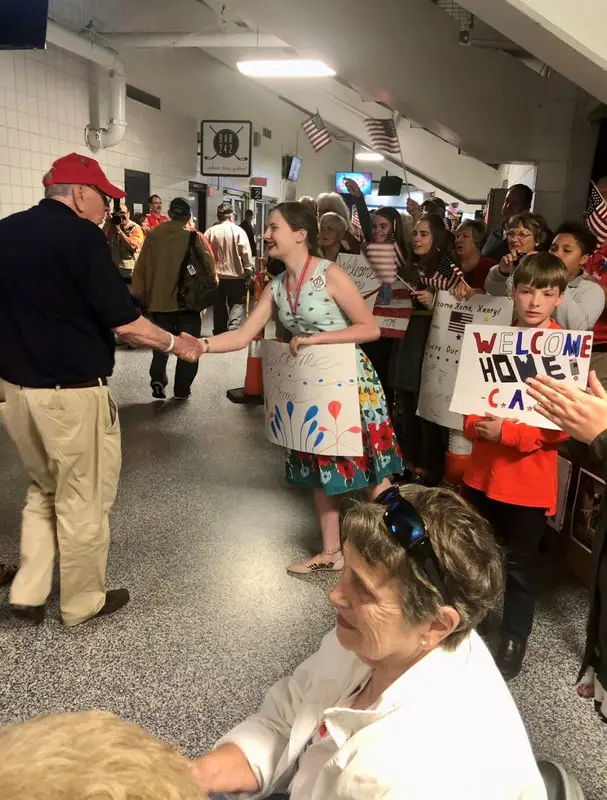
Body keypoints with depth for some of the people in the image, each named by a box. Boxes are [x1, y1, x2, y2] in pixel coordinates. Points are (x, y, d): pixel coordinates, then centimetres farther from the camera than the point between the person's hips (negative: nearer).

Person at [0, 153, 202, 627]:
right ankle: (83, 602, 26)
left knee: (45, 490, 25)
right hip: (73, 392, -7)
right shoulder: (81, 236, -14)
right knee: (82, 502, 10)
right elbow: (125, 322, -16)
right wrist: (175, 344, -1)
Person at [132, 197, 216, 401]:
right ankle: (182, 389, 9)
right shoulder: (195, 237, -7)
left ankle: (157, 379, -3)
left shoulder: (153, 235, 1)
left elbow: (141, 268, 4)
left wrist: (141, 296, 13)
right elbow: (209, 267, -4)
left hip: (159, 299, 3)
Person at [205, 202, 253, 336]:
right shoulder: (238, 231, -7)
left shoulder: (210, 232, -1)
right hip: (236, 276, -3)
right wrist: (248, 271, 0)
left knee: (219, 309, 14)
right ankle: (233, 331, -17)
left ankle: (220, 337, 21)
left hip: (216, 277, 3)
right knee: (237, 305, 4)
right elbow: (246, 254, -9)